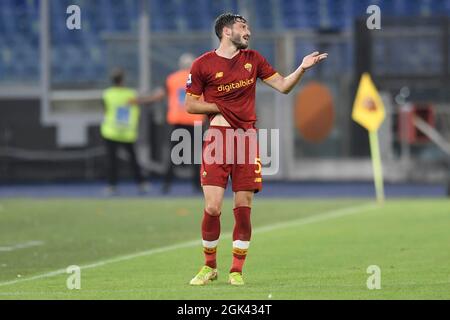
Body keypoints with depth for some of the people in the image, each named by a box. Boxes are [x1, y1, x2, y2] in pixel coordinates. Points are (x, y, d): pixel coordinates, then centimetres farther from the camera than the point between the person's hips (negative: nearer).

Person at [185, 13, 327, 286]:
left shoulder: (253, 59, 12)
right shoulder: (203, 64, -1)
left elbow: (283, 86, 13)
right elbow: (190, 104, 4)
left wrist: (302, 68, -3)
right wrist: (219, 107, -7)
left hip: (247, 138, 3)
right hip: (218, 138, -3)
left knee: (244, 209, 0)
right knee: (213, 207, -9)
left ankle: (237, 270, 11)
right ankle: (210, 266, 10)